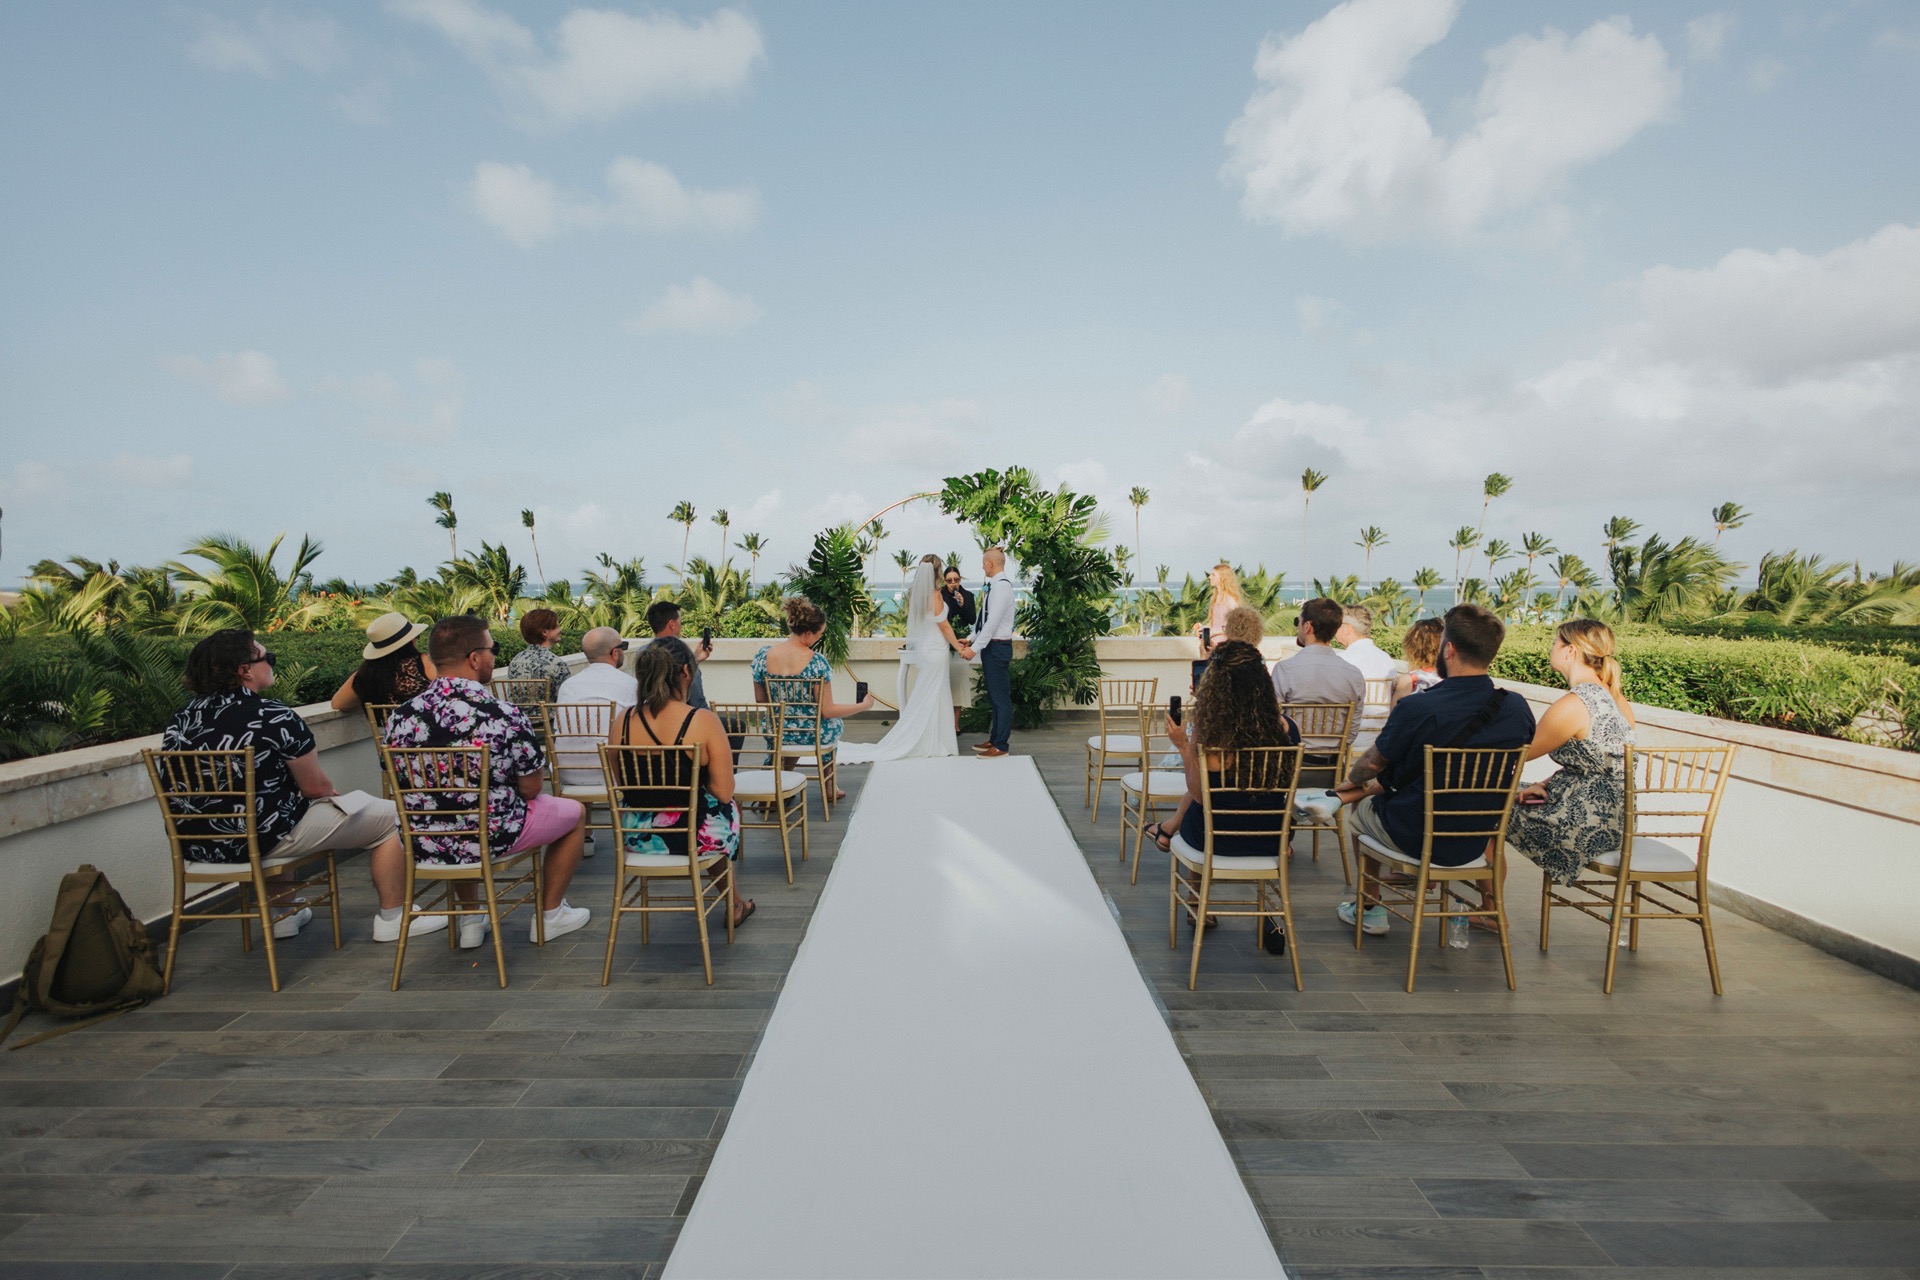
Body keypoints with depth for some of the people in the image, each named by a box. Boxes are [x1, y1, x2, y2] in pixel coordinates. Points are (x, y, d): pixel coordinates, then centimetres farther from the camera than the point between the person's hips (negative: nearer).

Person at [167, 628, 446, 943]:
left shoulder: (181, 719, 2)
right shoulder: (274, 716, -19)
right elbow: (316, 787, -12)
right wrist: (334, 794, 10)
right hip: (265, 842, -8)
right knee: (389, 816, 4)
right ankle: (393, 920, 13)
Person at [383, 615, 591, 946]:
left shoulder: (400, 716, -9)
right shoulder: (506, 716, -23)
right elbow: (530, 789, -12)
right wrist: (538, 764, 10)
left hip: (421, 846, 6)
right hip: (490, 840, -5)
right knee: (575, 812, 18)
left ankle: (471, 921, 38)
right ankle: (550, 915, 28)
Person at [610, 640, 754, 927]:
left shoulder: (624, 721, -7)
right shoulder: (704, 721, -20)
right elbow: (724, 793, -16)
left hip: (637, 839, 4)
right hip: (696, 838, -4)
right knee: (730, 808, 32)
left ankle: (735, 902, 51)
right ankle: (734, 903, 49)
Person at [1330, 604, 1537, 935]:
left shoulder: (1417, 709, -27)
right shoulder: (1518, 709, -11)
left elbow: (1372, 763, -11)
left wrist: (1352, 781, 15)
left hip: (1416, 840, -5)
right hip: (1476, 842, 5)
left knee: (1362, 806, 25)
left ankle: (1371, 911, 36)